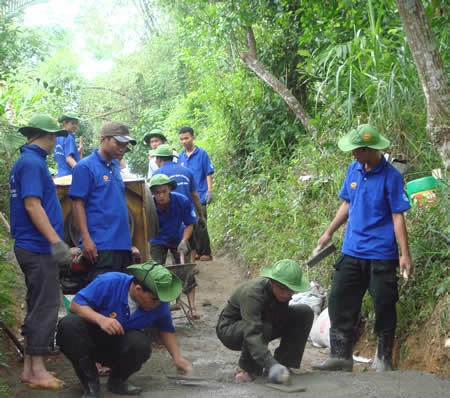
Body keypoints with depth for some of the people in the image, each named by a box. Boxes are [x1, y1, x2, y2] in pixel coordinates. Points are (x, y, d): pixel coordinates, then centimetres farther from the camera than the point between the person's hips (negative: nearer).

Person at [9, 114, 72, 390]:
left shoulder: (28, 161, 18)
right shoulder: (32, 163, -13)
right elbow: (32, 204, -22)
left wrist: (55, 242, 26)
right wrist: (56, 241, -26)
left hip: (35, 247, 10)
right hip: (39, 248, -10)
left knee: (38, 307, 13)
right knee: (45, 308, -6)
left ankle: (30, 368, 18)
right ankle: (37, 371, -3)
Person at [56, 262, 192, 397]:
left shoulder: (159, 303, -13)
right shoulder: (109, 283, -25)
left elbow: (166, 330, 5)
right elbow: (75, 305, -22)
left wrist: (177, 358, -3)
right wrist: (101, 319, -37)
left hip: (121, 348, 2)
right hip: (93, 339, -1)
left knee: (141, 342, -34)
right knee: (69, 325, -33)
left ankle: (117, 381, -3)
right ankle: (90, 383, -18)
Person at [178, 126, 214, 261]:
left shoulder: (202, 154, -2)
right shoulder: (181, 157, 11)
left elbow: (208, 174, -3)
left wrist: (209, 191, -10)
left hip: (199, 196, -5)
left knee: (200, 226, -5)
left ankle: (206, 253, 2)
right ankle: (197, 251, 17)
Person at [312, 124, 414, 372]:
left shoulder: (390, 177, -12)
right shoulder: (353, 170, 5)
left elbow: (398, 216, -13)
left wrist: (405, 254, -15)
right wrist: (329, 233, 19)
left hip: (381, 255, -6)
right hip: (352, 250, 6)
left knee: (384, 307, 3)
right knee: (339, 302, 6)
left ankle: (384, 360, 18)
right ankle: (341, 356, 15)